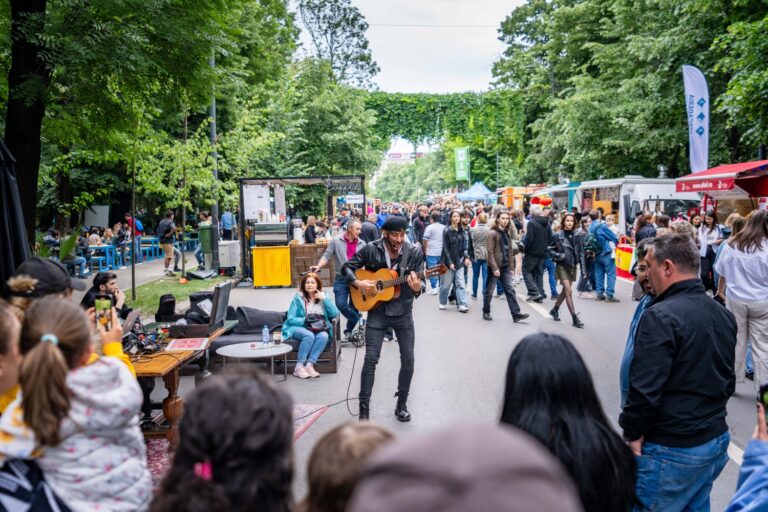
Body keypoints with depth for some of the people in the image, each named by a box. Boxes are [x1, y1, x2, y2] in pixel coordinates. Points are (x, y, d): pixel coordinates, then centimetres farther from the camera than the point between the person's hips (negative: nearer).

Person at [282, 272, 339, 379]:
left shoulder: (323, 296, 7)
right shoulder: (298, 297, -2)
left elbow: (335, 314, -3)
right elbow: (290, 319, -6)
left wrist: (324, 299, -12)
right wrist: (305, 320, -20)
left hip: (318, 329, 3)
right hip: (298, 327, -3)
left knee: (324, 336, -31)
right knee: (309, 335, -36)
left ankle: (309, 365, -28)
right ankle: (299, 367, -27)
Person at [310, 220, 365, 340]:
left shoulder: (362, 244, 4)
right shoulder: (336, 241, -3)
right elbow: (327, 256, -5)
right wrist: (318, 266, -22)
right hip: (341, 279, -2)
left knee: (353, 307, 8)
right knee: (341, 304, -11)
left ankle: (349, 330, 23)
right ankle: (359, 320, 7)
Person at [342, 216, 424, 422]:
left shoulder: (414, 252, -10)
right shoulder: (371, 250, -9)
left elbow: (418, 284, -10)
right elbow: (347, 267, 1)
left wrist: (417, 288, -33)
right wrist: (358, 283, -16)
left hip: (403, 312, 1)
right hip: (377, 312, -1)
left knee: (408, 359, 3)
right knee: (371, 359, -4)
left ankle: (401, 405, 21)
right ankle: (364, 406, 7)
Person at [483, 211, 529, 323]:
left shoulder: (508, 233, 12)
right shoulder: (492, 233, -9)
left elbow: (510, 251, 15)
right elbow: (490, 252, -14)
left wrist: (512, 267, 10)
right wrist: (495, 268, -19)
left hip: (506, 267, 6)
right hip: (495, 267, -6)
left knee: (510, 290, 0)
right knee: (489, 291, 5)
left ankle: (516, 314, -2)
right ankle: (486, 313, 18)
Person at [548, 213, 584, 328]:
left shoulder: (576, 236, 4)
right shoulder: (557, 236, -7)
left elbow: (580, 250, 14)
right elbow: (551, 250, -1)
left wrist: (579, 259, 1)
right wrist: (558, 256, -17)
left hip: (573, 266, 5)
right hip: (562, 266, -5)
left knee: (565, 290, 14)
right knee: (569, 291, -11)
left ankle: (555, 309, 35)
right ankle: (575, 318, -10)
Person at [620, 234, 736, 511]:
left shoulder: (661, 317, -22)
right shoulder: (724, 314, 7)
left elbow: (645, 388, -24)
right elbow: (727, 381, 16)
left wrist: (633, 433, -11)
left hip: (673, 450, -8)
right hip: (717, 439, 9)